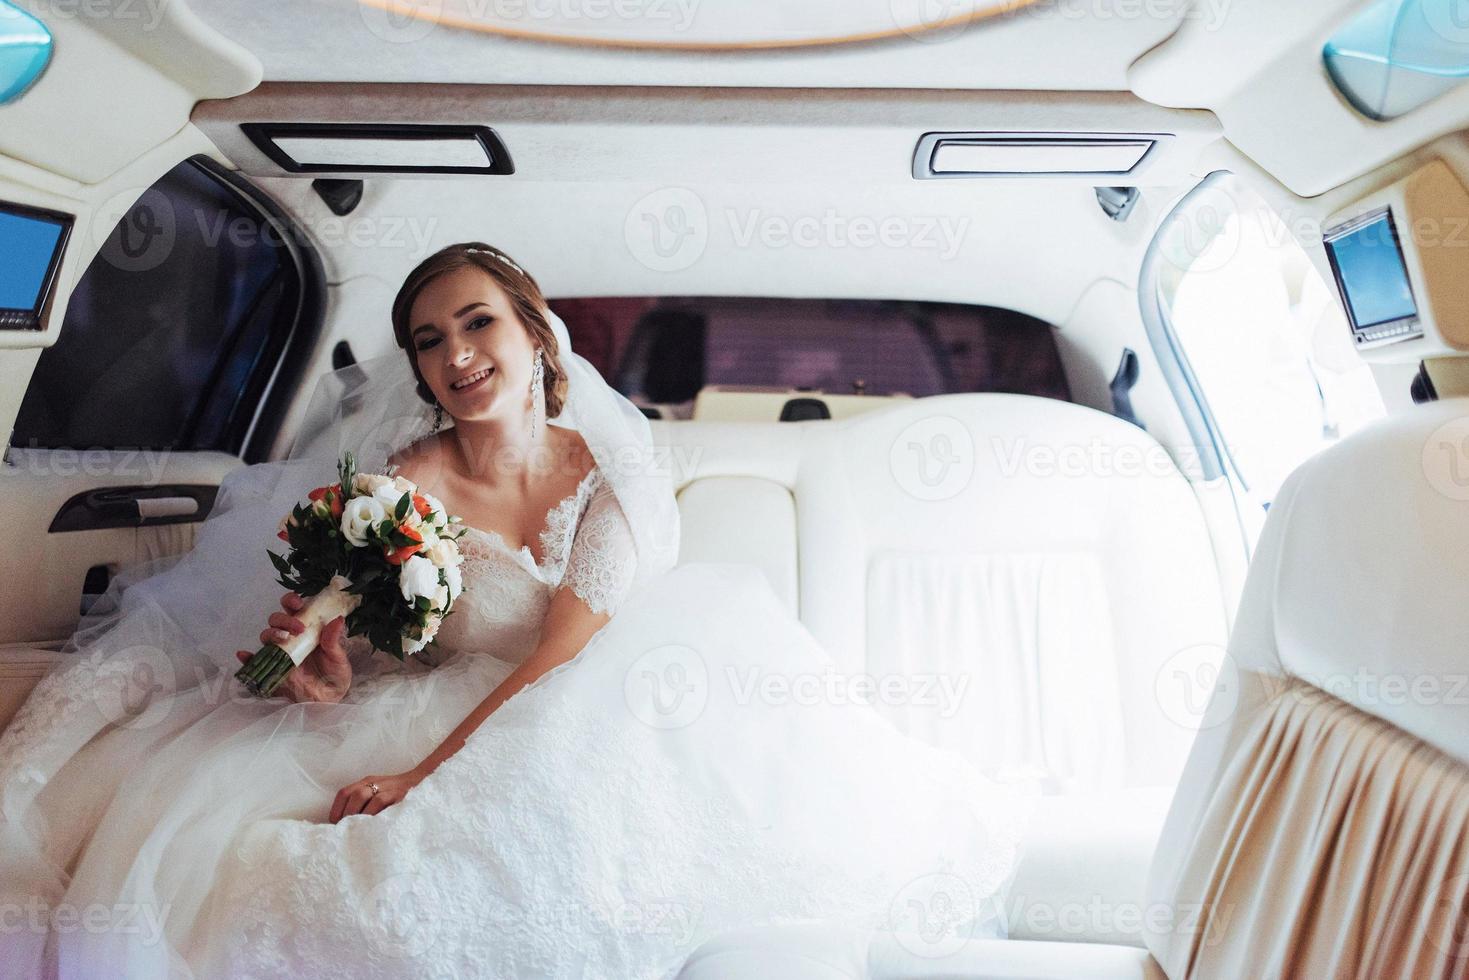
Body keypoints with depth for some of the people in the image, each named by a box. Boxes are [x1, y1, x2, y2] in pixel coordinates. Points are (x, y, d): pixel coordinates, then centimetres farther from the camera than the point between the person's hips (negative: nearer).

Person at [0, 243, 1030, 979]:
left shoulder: (615, 477, -11)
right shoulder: (404, 487, -10)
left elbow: (563, 658, -18)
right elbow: (340, 659, -11)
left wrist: (426, 775, -27)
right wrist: (321, 672, -36)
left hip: (585, 727, 0)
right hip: (432, 715, 1)